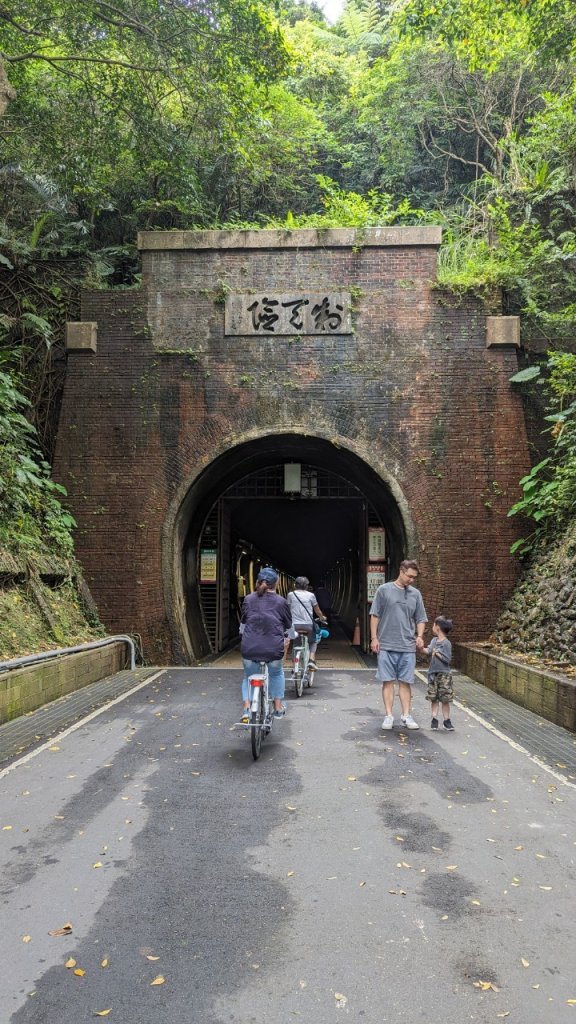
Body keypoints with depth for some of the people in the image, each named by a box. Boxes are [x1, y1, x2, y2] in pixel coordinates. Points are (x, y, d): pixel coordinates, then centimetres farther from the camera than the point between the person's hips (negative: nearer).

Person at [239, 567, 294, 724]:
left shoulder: (248, 599, 6)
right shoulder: (281, 602, 3)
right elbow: (289, 628, 14)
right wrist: (288, 639, 35)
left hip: (249, 648, 1)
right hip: (273, 649, 0)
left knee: (249, 676, 24)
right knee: (276, 674, 29)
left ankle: (247, 707, 7)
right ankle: (278, 707, 30)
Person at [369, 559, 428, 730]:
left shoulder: (415, 594, 8)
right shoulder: (384, 590, -1)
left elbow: (421, 619, 14)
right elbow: (375, 615, 1)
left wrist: (420, 636, -3)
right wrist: (374, 638, -4)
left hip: (408, 646, 3)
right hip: (386, 645, -2)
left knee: (406, 681, 6)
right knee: (388, 681, 2)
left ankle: (406, 716, 13)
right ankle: (388, 716, 9)